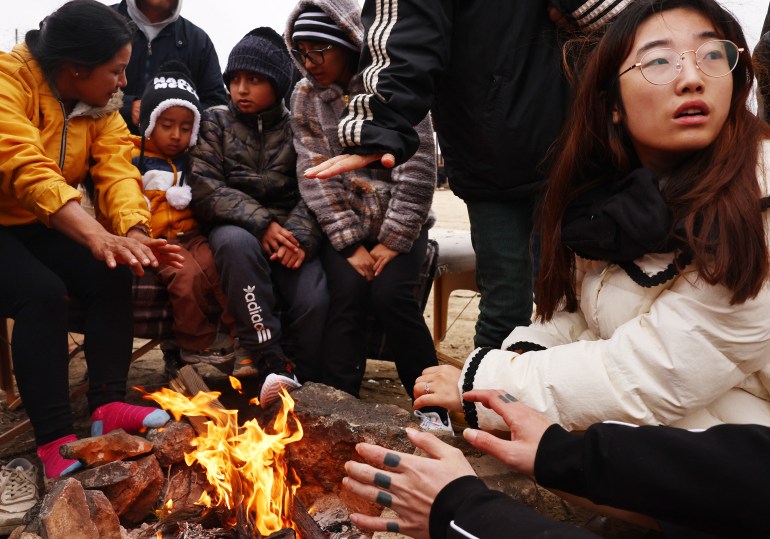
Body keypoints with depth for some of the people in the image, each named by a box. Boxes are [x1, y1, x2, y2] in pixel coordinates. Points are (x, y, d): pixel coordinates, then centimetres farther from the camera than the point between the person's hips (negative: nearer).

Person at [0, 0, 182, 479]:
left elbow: (117, 169, -15)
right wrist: (97, 236, -51)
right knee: (41, 291, -29)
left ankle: (108, 405, -12)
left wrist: (134, 233, -35)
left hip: (42, 225, 6)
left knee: (112, 277, -17)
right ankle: (55, 440, -24)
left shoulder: (101, 106, 0)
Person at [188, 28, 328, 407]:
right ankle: (270, 360, -31)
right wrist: (260, 223, -19)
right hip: (236, 228, 0)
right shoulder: (215, 123, 9)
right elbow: (204, 189, -5)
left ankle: (302, 381, -3)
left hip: (287, 234, 0)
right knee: (238, 242, -37)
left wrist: (300, 237, -23)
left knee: (315, 300, -27)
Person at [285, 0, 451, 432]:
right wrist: (351, 244, -13)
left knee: (389, 294, -22)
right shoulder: (305, 97, 2)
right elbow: (315, 175, -4)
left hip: (400, 223, -2)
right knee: (348, 291, -23)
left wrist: (393, 241, -15)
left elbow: (418, 169, -12)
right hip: (344, 223, 2)